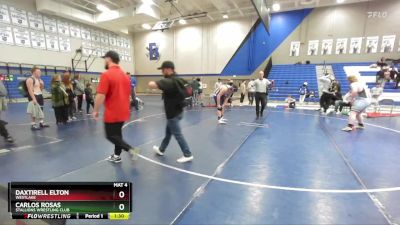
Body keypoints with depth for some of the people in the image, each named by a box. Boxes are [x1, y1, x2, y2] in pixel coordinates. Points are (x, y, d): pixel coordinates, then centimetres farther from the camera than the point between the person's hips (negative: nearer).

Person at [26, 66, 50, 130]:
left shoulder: (39, 79, 14)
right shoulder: (30, 79, -12)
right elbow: (30, 90, -20)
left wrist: (42, 85, 0)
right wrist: (33, 99, -26)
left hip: (40, 96, 9)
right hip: (34, 96, -9)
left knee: (41, 110, 13)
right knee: (34, 111, -6)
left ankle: (41, 122, 22)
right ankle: (33, 125, 1)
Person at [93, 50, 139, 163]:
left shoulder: (106, 75, -16)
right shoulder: (125, 75, 7)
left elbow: (101, 96, -20)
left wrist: (96, 110, -7)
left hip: (112, 113, -7)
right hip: (123, 112, 7)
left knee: (111, 136, 7)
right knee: (117, 133, 19)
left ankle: (131, 149, -7)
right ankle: (117, 156, 29)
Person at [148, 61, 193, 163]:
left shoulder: (168, 81, -24)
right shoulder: (179, 80, 3)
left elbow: (151, 84, -37)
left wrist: (152, 82, -14)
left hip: (173, 113, -10)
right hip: (178, 111, 10)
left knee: (178, 135, 2)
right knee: (168, 132, 22)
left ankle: (188, 155, 13)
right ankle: (161, 149, 41)